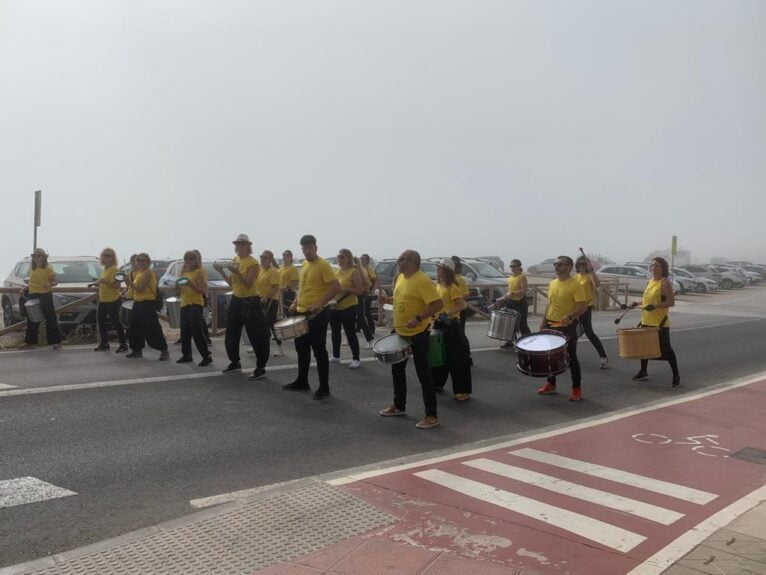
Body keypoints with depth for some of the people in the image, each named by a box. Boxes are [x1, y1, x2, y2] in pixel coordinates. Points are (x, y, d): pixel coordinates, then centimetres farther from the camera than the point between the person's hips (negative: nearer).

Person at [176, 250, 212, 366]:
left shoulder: (199, 272, -6)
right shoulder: (184, 273, 16)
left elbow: (203, 290, -14)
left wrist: (190, 284, -26)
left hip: (196, 304, -8)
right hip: (184, 304, 8)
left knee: (197, 332, -11)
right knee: (185, 332, 11)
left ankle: (207, 356, -7)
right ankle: (186, 355, 21)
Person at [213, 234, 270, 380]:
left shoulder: (252, 263, -13)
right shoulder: (234, 260, 10)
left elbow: (248, 284, -20)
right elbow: (231, 283, 12)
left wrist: (237, 272, -31)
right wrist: (221, 271, 0)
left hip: (250, 301, -8)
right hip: (236, 300, 8)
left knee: (256, 335, -6)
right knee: (231, 333, 16)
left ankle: (261, 368, 1)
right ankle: (235, 363, 31)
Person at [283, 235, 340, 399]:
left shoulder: (323, 265, -14)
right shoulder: (304, 265, 12)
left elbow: (336, 287, -21)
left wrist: (319, 304, -25)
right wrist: (296, 303, 13)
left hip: (317, 315, -9)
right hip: (302, 313, 9)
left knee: (319, 351, -3)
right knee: (301, 349, 17)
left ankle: (324, 387, 6)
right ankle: (302, 381, 31)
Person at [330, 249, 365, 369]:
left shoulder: (354, 272, -10)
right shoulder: (336, 271, 11)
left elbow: (360, 290, -13)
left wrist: (345, 289, -23)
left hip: (348, 307, -7)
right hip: (335, 306, 7)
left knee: (350, 332, -5)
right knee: (335, 332, 14)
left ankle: (356, 359, 2)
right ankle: (336, 356, 26)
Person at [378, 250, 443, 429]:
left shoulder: (423, 281, -20)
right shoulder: (400, 277, 8)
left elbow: (438, 304, -25)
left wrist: (419, 318, -31)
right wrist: (387, 299, 5)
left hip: (418, 334, -9)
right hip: (400, 332, 9)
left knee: (423, 373, -4)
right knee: (397, 369, 18)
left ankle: (432, 415, 3)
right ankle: (399, 405, 34)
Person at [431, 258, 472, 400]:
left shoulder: (452, 287, -15)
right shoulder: (437, 285, 10)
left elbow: (462, 305, -22)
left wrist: (448, 312, -33)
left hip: (451, 325, -8)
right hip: (439, 324, 8)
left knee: (456, 358, -5)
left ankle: (463, 390, 0)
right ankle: (437, 383, 33)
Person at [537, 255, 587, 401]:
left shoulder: (575, 285, -13)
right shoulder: (552, 283, 8)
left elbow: (582, 307, -18)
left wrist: (570, 317, -33)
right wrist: (544, 322, 12)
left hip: (567, 327, -7)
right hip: (551, 325, 7)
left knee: (571, 358, 0)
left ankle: (577, 389, 10)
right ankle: (551, 384, 28)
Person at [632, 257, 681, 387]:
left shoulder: (665, 283, -13)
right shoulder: (649, 282, 11)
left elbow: (671, 302, -18)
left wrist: (655, 306, -28)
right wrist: (638, 303, 10)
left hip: (660, 322, -8)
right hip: (647, 321, 8)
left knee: (666, 349, -4)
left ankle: (676, 376, 6)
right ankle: (643, 371, 31)